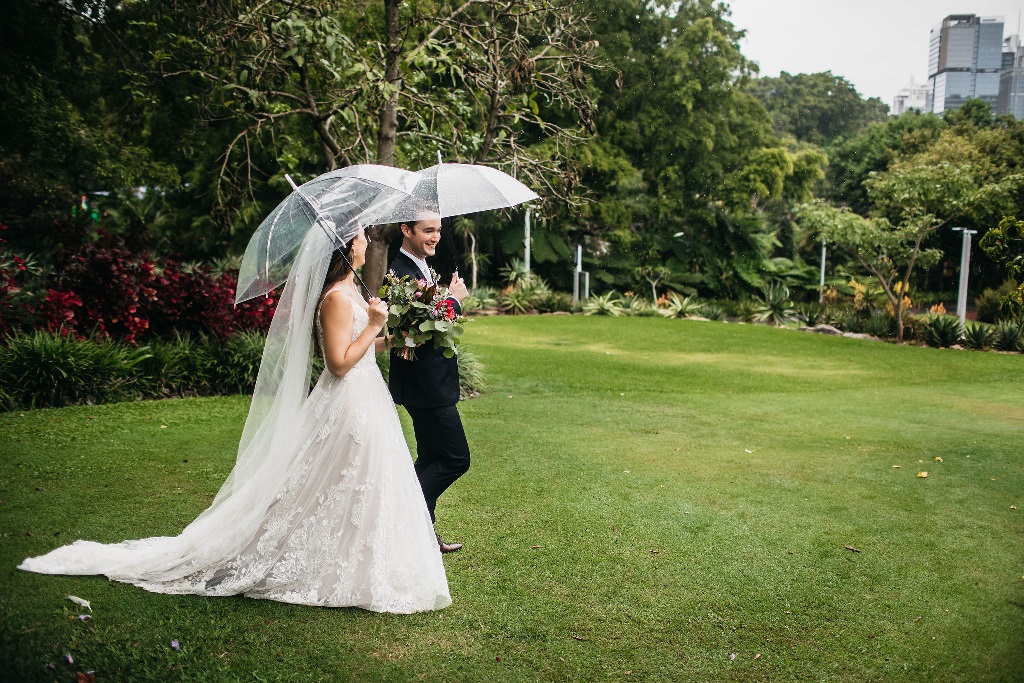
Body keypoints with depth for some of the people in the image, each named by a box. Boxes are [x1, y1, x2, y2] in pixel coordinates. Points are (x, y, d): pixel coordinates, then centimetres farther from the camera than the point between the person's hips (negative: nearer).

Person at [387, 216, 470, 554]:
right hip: (425, 384, -11)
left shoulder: (422, 268, 14)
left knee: (431, 459, 17)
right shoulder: (401, 271, -19)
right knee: (456, 458, -5)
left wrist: (450, 298, -2)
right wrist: (454, 299, -13)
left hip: (431, 381, 11)